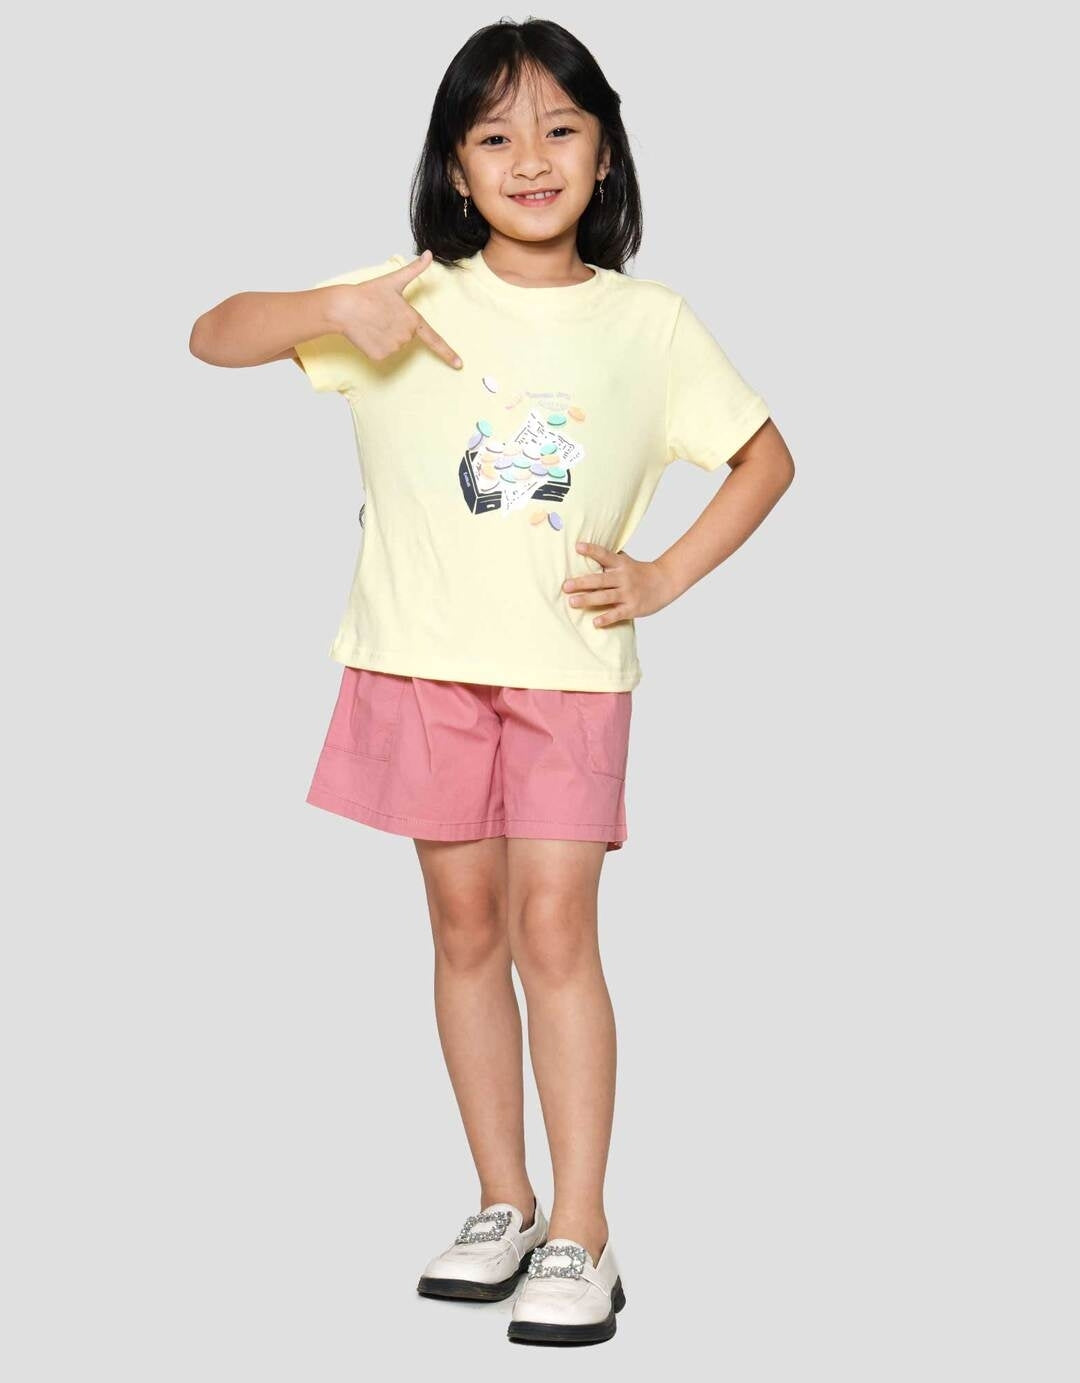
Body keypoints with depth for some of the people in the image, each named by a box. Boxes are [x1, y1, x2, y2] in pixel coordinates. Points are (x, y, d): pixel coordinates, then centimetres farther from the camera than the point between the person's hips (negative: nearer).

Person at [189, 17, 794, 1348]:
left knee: (555, 929, -6)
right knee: (465, 925, 9)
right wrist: (332, 310, -20)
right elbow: (212, 337, -1)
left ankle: (580, 1235, 2)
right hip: (423, 661, 2)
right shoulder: (412, 295, 1)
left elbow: (767, 455, 12)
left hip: (571, 667, -1)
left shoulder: (649, 322, 2)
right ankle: (503, 1204, 21)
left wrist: (664, 578, 0)